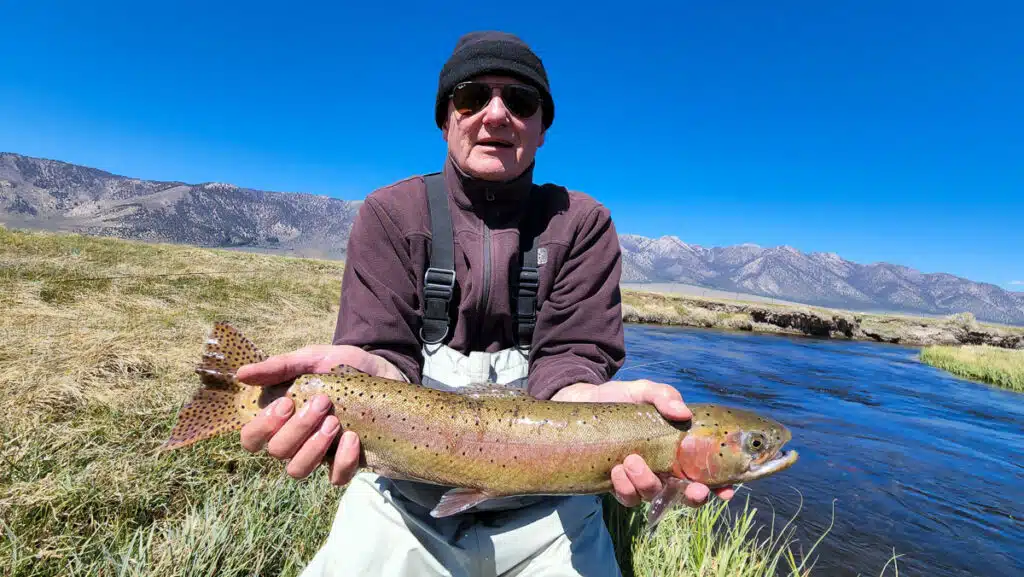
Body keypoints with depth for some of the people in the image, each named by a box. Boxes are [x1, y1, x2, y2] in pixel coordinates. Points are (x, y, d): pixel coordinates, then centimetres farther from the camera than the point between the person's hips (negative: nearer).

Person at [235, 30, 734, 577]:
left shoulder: (581, 222, -3)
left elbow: (571, 353, -12)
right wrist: (369, 377, -37)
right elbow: (384, 349, -12)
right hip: (407, 501, 0)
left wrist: (592, 401, -36)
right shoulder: (391, 213, -4)